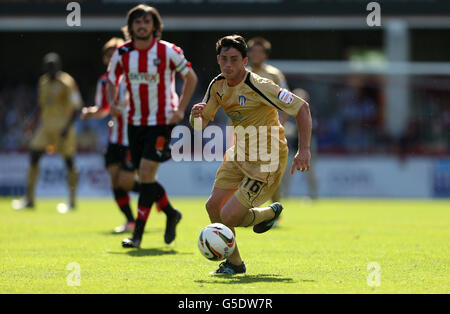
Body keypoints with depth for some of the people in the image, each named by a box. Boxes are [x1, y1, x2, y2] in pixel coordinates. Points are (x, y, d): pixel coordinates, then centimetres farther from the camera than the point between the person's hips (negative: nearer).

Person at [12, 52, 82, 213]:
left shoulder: (67, 82, -10)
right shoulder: (43, 82, 12)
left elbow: (76, 106, -12)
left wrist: (67, 126, -19)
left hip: (63, 126, -6)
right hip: (46, 126, 6)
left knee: (69, 162, -1)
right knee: (34, 157, -5)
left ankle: (72, 201, 7)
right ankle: (29, 199, -3)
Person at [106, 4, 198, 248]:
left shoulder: (168, 51, -10)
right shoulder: (122, 53, -1)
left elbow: (190, 77, 3)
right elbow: (111, 80, 15)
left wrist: (180, 109, -5)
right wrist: (112, 104, -3)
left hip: (162, 121, -5)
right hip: (135, 122, 5)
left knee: (146, 173, -15)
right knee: (144, 177, 8)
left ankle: (138, 234, -9)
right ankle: (171, 214, 34)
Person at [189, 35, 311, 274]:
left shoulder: (259, 86, -24)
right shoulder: (218, 86, -1)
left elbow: (302, 108, -21)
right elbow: (199, 124, 6)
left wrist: (304, 151, -26)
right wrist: (196, 114, -19)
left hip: (267, 160, -7)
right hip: (239, 154, 7)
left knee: (228, 216, -15)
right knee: (213, 207, 0)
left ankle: (269, 213, 17)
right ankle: (234, 262, 21)